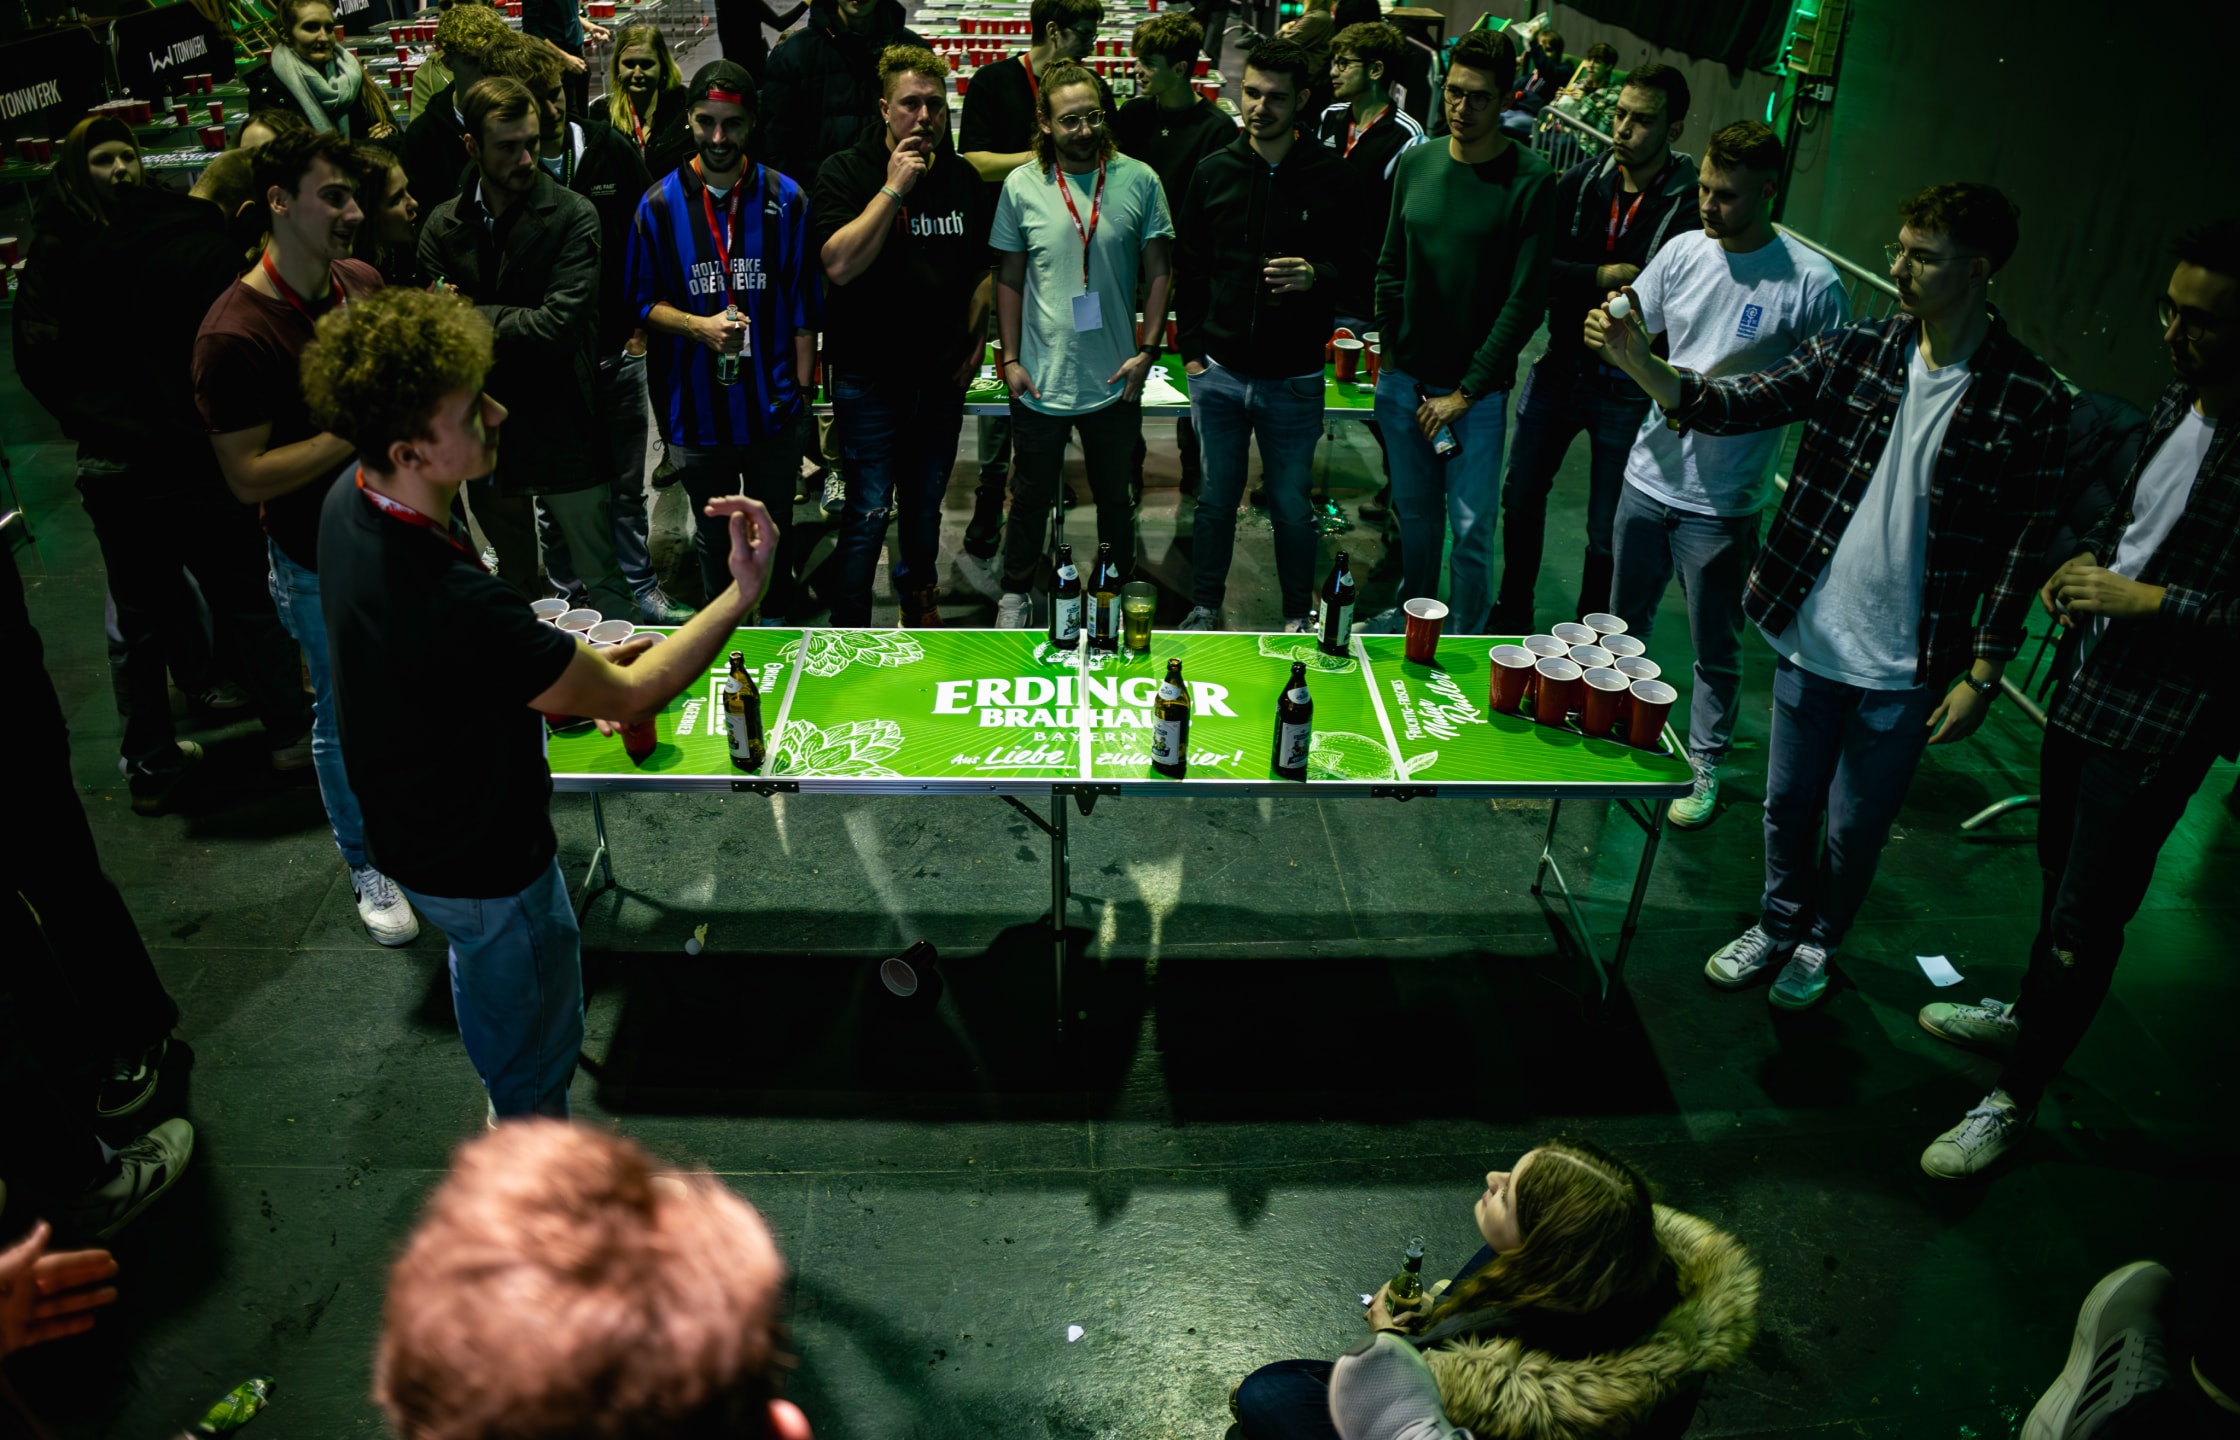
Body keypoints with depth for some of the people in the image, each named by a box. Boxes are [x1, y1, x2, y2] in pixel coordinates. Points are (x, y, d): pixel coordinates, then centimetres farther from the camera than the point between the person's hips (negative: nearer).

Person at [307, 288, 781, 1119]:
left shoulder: (354, 500, -13)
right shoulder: (451, 604, -43)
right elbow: (630, 697, -30)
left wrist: (569, 665, 0)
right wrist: (743, 592, -27)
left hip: (418, 823, 9)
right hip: (482, 862, -9)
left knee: (484, 978, 35)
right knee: (536, 1044, 18)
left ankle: (511, 1111, 62)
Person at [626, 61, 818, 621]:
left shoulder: (785, 198, -3)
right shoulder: (659, 205, -3)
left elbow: (804, 305, 1)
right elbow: (645, 301, 3)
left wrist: (802, 389, -3)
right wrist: (698, 326, -17)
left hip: (772, 406, 0)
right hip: (696, 406, 1)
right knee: (713, 534, 17)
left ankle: (776, 626, 37)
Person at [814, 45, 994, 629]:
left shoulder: (965, 179, 7)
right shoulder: (847, 172, -7)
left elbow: (986, 269, 17)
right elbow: (840, 265, -20)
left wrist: (973, 341, 7)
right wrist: (894, 187, -20)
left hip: (943, 376, 5)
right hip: (870, 377, -4)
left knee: (926, 501, 19)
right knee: (869, 511, -3)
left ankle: (920, 592, 41)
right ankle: (849, 632, 10)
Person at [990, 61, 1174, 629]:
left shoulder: (1138, 180, -4)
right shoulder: (1022, 185, -3)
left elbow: (1157, 271, 1)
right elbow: (1008, 277, 3)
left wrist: (1148, 350, -6)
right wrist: (1010, 358, -1)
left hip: (1114, 383, 0)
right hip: (1040, 383, 0)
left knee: (1114, 496, 17)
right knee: (1032, 496, 14)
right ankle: (1015, 593, 33)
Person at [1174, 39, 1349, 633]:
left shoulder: (1331, 177, -5)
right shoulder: (1214, 172, 2)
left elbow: (1359, 266, 0)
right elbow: (1188, 266, 9)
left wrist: (1316, 275, -21)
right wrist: (1190, 347, 6)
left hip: (1294, 379, -2)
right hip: (1220, 371, 2)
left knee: (1292, 507, 9)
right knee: (1216, 499, 13)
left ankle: (1299, 616, 28)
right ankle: (1205, 606, 31)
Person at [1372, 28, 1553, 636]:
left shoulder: (1530, 181, -10)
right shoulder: (1416, 163, 4)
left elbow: (1526, 300, -11)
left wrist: (1466, 391, -11)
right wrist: (1392, 358, 4)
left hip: (1476, 388, -4)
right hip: (1403, 378, 4)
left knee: (1471, 528, 2)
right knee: (1414, 511, 17)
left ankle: (1464, 639, 19)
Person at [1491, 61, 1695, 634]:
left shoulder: (1690, 204, -15)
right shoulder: (1583, 180, -1)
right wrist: (1605, 276, -20)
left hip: (1628, 387, -4)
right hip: (1562, 367, 5)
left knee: (1607, 533, 5)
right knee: (1521, 497, 16)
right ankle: (1512, 614, 38)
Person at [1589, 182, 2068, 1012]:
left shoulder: (2029, 399, -12)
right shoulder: (1854, 352, -4)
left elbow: (2023, 545, -8)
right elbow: (1733, 404, -11)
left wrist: (1983, 672, -9)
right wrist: (1638, 363, -28)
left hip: (1904, 669, -2)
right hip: (1810, 637, 3)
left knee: (1853, 830, 14)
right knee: (1788, 804, 19)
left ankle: (1821, 943, 42)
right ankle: (1778, 924, 44)